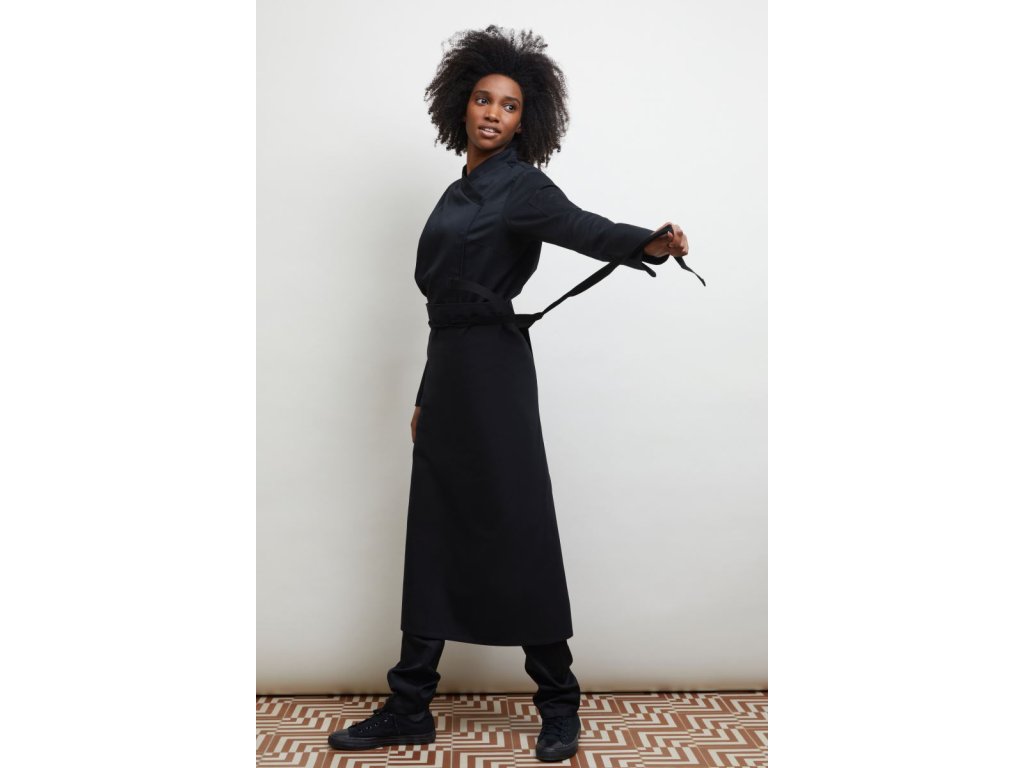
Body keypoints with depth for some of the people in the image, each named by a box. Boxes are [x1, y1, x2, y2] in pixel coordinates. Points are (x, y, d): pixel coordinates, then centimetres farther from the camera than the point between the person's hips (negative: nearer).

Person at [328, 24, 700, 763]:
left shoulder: (521, 185, -5)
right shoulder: (456, 194, 17)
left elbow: (585, 229, -25)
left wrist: (649, 243, -46)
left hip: (493, 371, -8)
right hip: (446, 369, 8)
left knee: (520, 532, -3)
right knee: (433, 535, 8)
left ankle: (560, 706, 12)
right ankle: (410, 708, 17)